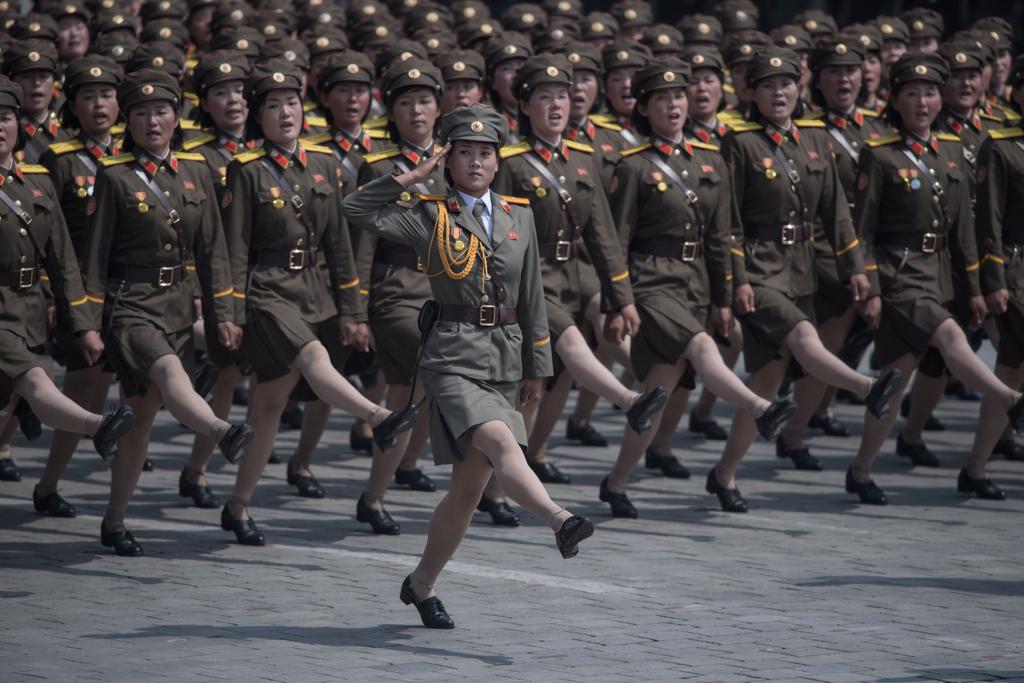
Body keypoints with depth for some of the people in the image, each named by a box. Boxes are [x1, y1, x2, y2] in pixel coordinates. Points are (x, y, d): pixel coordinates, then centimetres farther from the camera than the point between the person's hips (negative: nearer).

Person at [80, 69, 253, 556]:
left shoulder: (196, 172, 8)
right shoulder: (114, 177, -5)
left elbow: (211, 250, 12)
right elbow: (95, 255, -5)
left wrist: (223, 314, 8)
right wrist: (90, 325, -9)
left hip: (177, 304, 5)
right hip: (129, 305, -5)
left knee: (143, 417, 8)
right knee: (171, 373, -32)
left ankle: (114, 523, 15)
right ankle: (224, 434, -59)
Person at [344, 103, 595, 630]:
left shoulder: (518, 216, 12)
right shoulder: (429, 216, 0)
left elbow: (532, 298, 16)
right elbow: (357, 210, -12)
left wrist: (535, 369, 16)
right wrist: (412, 178, -11)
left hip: (504, 363, 5)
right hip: (453, 360, -5)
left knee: (469, 488, 8)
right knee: (500, 442, -30)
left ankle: (421, 585, 23)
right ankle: (560, 523, -50)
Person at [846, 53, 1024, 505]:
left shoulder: (951, 150, 10)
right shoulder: (880, 155, -7)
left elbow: (962, 225, 15)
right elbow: (863, 228, -8)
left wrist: (973, 286, 13)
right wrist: (870, 291, -13)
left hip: (936, 272, 6)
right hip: (897, 272, -6)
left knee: (897, 373, 7)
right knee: (950, 337, -26)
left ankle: (860, 472, 13)